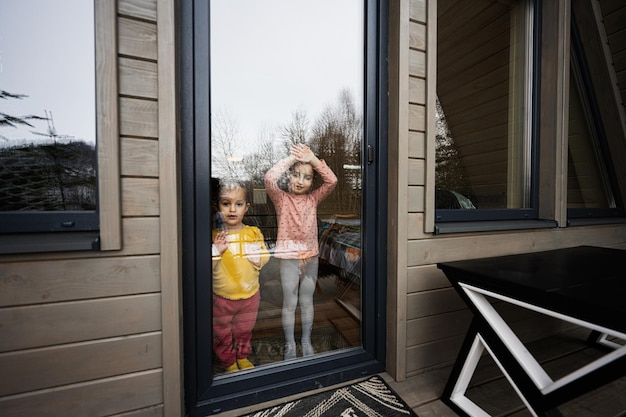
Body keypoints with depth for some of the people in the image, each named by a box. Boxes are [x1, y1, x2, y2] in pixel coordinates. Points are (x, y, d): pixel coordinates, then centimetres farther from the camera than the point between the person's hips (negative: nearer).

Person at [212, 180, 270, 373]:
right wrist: (215, 250, -28)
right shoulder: (214, 235, -13)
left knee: (245, 331, 23)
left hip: (249, 294, 2)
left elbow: (263, 260, -3)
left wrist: (256, 254, -24)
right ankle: (227, 362, 44)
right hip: (222, 296, -1)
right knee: (222, 333, 18)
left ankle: (242, 357, 49)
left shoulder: (254, 233, -7)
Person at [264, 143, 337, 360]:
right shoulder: (281, 198, -6)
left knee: (307, 302, 17)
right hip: (289, 257, -3)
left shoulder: (314, 198, 3)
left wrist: (313, 159, -11)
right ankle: (290, 344, 30)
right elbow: (270, 178, -24)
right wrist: (291, 158, -17)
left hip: (311, 256, 3)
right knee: (289, 303, 10)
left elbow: (332, 180, -8)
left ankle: (306, 341, 35)